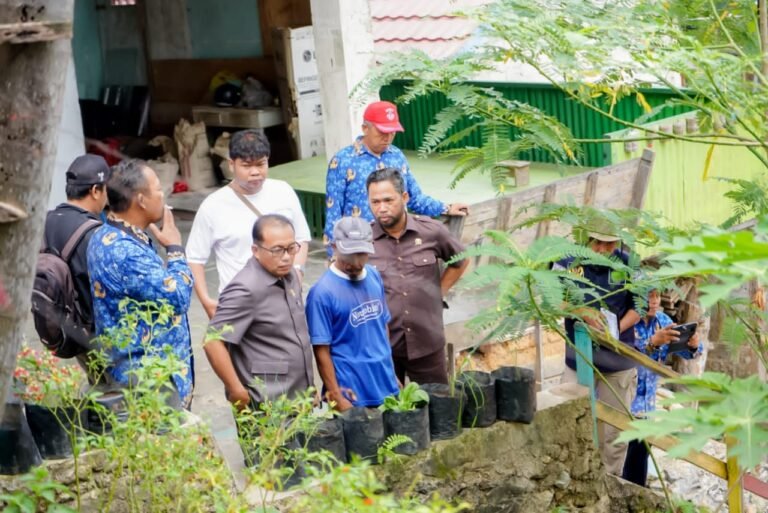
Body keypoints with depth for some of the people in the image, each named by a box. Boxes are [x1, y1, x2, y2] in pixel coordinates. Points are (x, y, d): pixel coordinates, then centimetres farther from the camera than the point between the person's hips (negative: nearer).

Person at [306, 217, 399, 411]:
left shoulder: (374, 277, 4)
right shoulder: (322, 292, -15)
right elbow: (322, 351, -13)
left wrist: (392, 374, 16)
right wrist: (337, 398, -13)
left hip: (387, 389, 6)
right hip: (353, 395, -6)